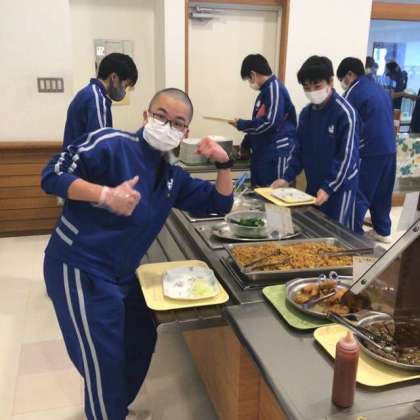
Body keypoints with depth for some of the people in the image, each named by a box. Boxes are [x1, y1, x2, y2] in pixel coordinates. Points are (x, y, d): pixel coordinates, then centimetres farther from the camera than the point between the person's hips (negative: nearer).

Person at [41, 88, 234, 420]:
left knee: (142, 342, 20)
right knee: (104, 362, 0)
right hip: (79, 270, -8)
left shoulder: (172, 177, 8)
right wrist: (106, 194, -33)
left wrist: (224, 163, -2)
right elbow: (53, 175, -19)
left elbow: (220, 203, 13)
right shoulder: (111, 143, -15)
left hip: (122, 275, 9)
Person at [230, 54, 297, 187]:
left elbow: (270, 123, -21)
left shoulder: (274, 88, -13)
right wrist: (245, 145, 23)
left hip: (277, 154, -9)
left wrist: (241, 124, -10)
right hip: (262, 153, 10)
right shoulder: (266, 90, 16)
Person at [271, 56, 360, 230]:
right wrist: (287, 178, 2)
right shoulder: (306, 113, 5)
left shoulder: (345, 113, -15)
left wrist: (329, 187, -21)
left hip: (339, 186, -6)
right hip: (313, 185, 6)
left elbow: (347, 156, -17)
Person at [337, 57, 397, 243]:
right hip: (389, 149, 8)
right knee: (382, 193, 17)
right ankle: (382, 231, 26)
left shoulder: (353, 92, -7)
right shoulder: (380, 90, 17)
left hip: (369, 151, -8)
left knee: (358, 196, -2)